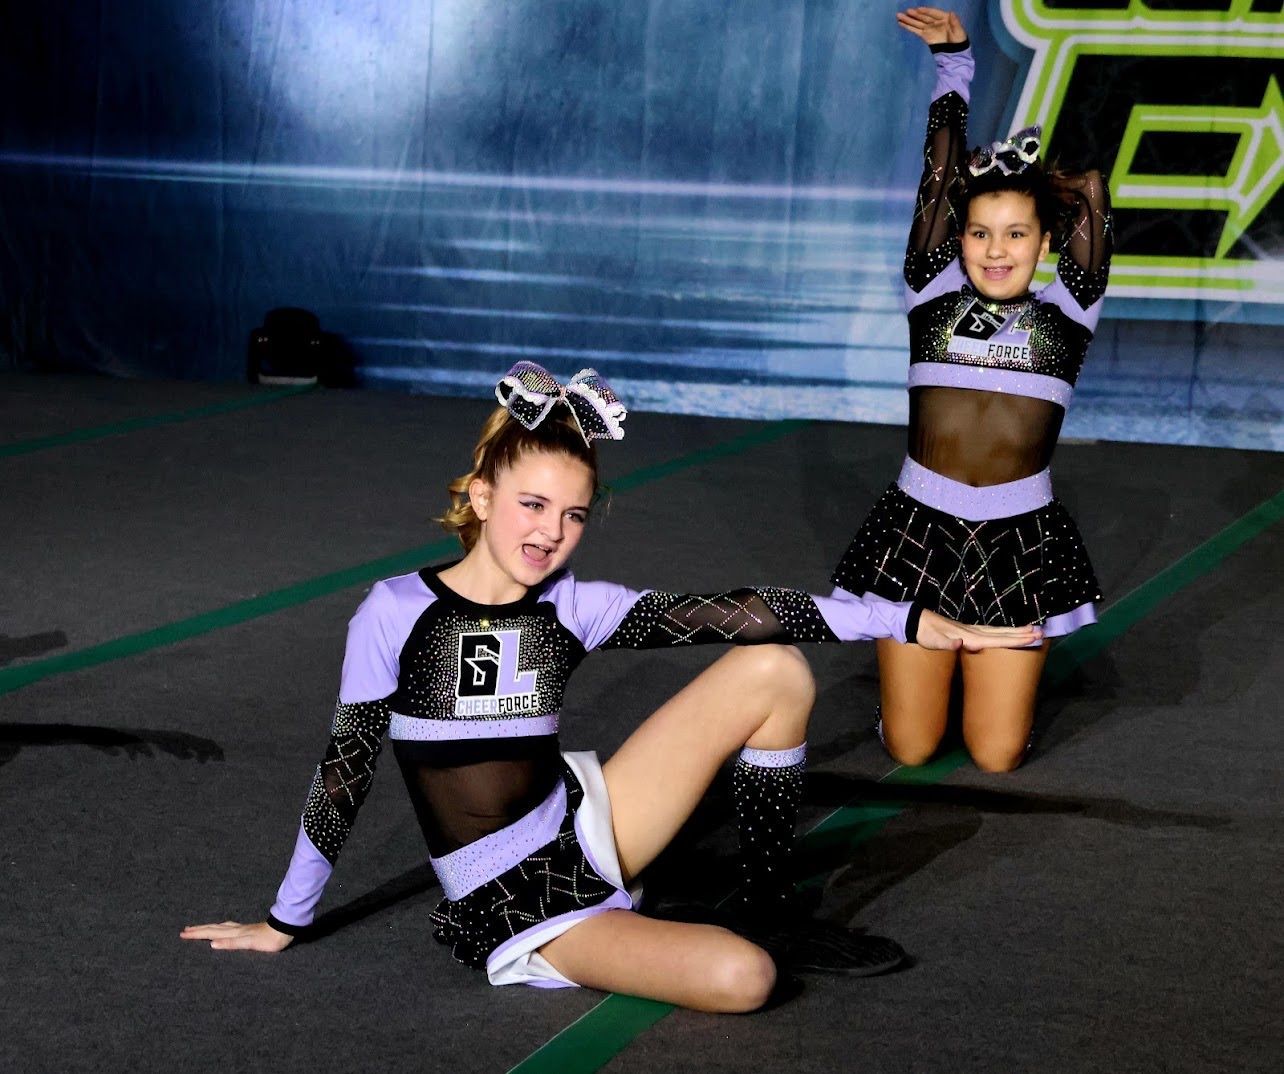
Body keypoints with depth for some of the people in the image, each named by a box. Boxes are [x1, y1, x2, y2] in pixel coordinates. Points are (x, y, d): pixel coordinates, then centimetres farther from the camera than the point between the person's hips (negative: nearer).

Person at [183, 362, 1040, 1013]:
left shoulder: (573, 607, 0)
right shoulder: (398, 612, -11)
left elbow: (733, 613, -7)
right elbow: (347, 771, -4)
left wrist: (909, 621, -12)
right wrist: (286, 923, 4)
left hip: (586, 828, 5)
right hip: (511, 912, -5)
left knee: (776, 671, -7)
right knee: (740, 979, -28)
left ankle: (777, 910, 7)